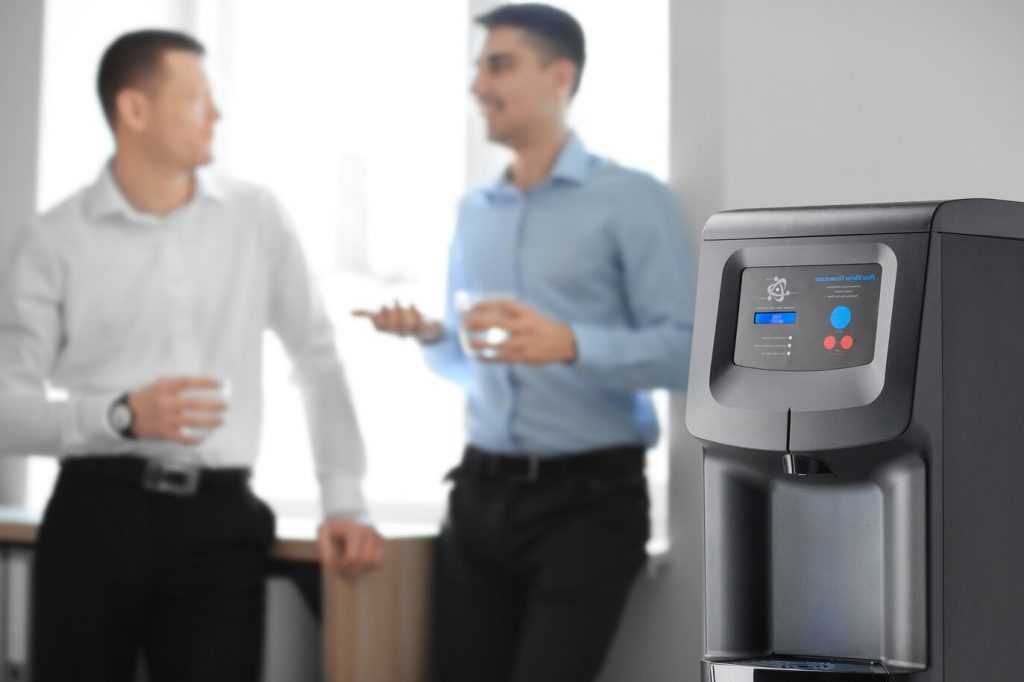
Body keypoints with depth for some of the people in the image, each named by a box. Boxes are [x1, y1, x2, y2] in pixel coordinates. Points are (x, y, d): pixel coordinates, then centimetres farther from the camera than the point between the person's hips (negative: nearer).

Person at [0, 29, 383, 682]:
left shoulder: (257, 218, 7)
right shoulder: (58, 240, 1)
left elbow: (319, 359, 12)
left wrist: (345, 502, 5)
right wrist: (121, 415, -18)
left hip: (219, 520, 1)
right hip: (97, 513, -1)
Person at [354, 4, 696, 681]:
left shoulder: (631, 199, -5)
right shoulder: (474, 212, 14)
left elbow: (685, 349, -14)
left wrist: (570, 344, -27)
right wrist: (430, 337, 0)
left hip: (587, 499, -6)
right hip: (481, 494, 6)